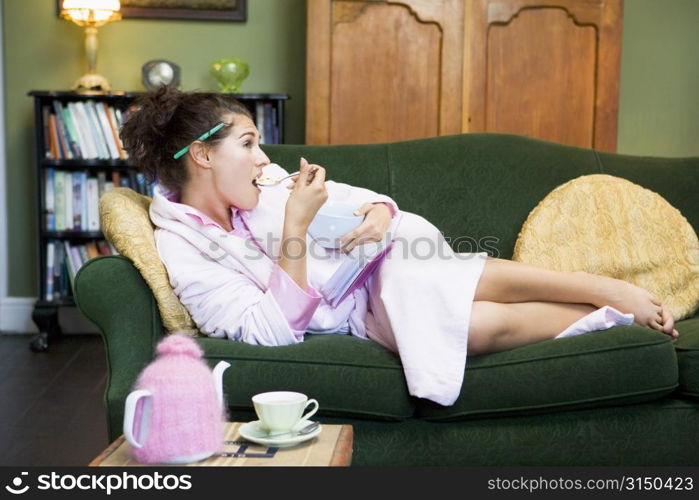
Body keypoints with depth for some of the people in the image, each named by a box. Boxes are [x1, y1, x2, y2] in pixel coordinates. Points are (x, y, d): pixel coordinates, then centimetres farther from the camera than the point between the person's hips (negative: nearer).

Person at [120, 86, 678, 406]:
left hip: (380, 261, 5)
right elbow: (271, 332, -22)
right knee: (494, 323, -21)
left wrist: (380, 212, -16)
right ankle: (616, 316, -5)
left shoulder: (262, 180, 0)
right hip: (361, 315, -4)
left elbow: (350, 196, 10)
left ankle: (612, 291, -6)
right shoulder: (179, 250, -15)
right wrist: (295, 226, -29)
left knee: (485, 279, -23)